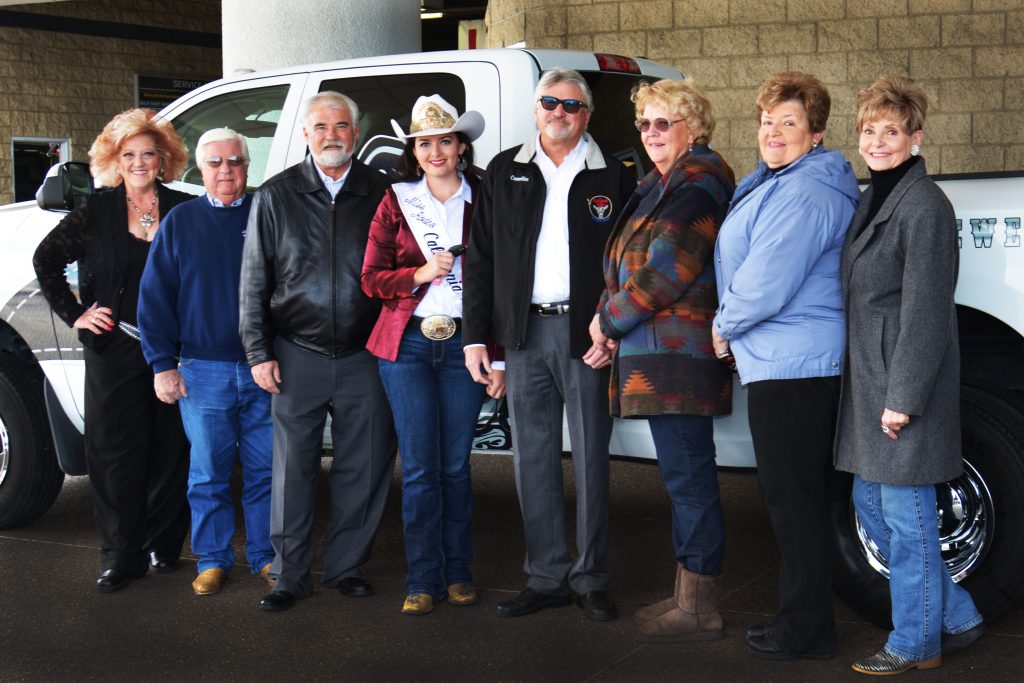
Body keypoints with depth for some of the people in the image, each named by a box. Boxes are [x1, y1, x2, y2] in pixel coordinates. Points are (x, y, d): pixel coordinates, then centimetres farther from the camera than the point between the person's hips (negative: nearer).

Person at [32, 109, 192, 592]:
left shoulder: (184, 210, 3)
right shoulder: (97, 212, 5)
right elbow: (46, 259, 12)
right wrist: (74, 314, 5)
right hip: (114, 350, 0)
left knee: (169, 451, 6)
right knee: (115, 453, 1)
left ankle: (163, 546, 19)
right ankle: (121, 557, 9)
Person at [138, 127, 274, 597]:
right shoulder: (179, 222, 7)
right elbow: (154, 296, 6)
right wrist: (163, 364, 0)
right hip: (203, 370, 0)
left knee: (265, 470, 6)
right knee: (208, 473, 6)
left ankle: (265, 555, 18)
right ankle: (213, 560, 17)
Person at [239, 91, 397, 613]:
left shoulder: (380, 193, 5)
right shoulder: (276, 196, 4)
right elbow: (254, 281, 5)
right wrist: (258, 352, -1)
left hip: (363, 356, 1)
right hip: (297, 355, -1)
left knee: (364, 467, 6)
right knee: (293, 467, 2)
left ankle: (345, 566, 21)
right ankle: (290, 574, 14)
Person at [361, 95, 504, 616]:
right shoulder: (396, 202, 7)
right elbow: (372, 278, 6)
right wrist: (420, 273, -12)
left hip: (464, 344, 0)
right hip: (407, 343, 0)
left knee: (455, 465, 6)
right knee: (419, 467, -1)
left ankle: (457, 573, 17)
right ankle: (423, 579, 8)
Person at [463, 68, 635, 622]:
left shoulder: (612, 177, 5)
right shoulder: (504, 173, 11)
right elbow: (480, 259, 10)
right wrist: (475, 336, 4)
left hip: (586, 333, -2)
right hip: (524, 331, 2)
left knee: (590, 457, 3)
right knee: (533, 457, 6)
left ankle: (590, 577, 13)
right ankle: (547, 576, 16)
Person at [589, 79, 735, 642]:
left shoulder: (697, 178, -10)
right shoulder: (660, 184, 22)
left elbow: (670, 268, -19)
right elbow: (627, 266, 23)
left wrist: (610, 319, -9)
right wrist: (611, 318, 4)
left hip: (676, 353, -10)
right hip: (656, 352, 10)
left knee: (689, 478, -6)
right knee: (685, 477, 14)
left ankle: (699, 610, 0)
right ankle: (688, 594, 22)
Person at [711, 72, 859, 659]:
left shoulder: (804, 194, -19)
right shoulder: (777, 183, 17)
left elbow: (765, 282, -22)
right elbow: (755, 272, 28)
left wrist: (724, 327, -6)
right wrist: (732, 330, 16)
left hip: (793, 366, -11)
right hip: (789, 362, 11)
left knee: (795, 500, -3)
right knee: (801, 499, 17)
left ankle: (806, 630, 7)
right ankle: (803, 618, 28)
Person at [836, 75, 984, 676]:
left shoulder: (923, 204, -14)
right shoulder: (875, 199, 15)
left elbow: (925, 309, -18)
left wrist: (903, 396, -20)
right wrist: (871, 387, 18)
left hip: (906, 382, -10)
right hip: (869, 378, 10)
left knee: (906, 513, 0)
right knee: (870, 503, 15)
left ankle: (916, 643, 14)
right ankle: (956, 618, 25)